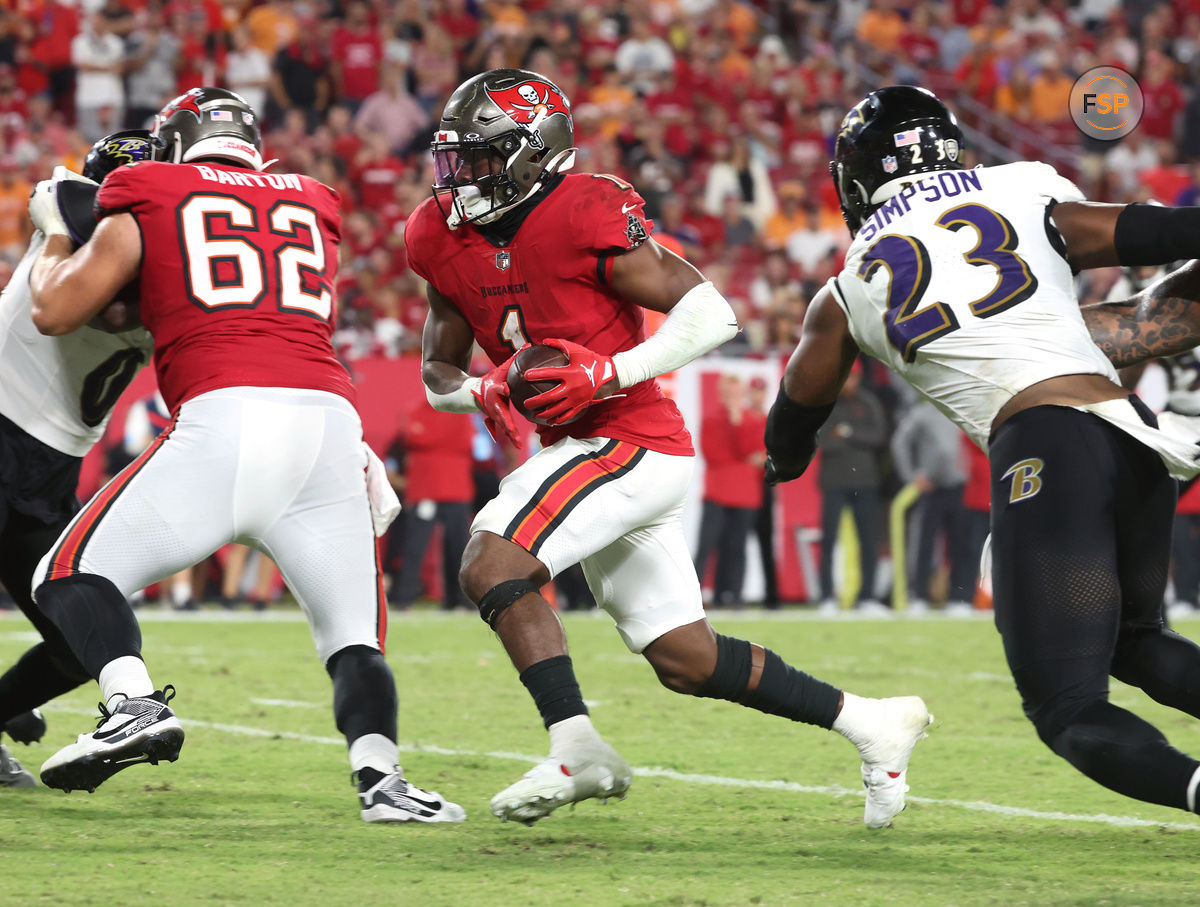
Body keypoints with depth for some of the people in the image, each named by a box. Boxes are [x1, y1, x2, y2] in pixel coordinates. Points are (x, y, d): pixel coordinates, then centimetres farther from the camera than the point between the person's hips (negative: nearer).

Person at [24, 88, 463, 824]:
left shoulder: (148, 200, 17)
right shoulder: (312, 210, 29)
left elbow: (56, 312, 18)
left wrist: (53, 229, 35)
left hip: (225, 413, -3)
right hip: (330, 418, 4)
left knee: (74, 575, 8)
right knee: (355, 635, 14)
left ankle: (135, 704, -17)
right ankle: (380, 777, -10)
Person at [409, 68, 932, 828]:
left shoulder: (587, 217, -16)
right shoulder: (447, 241, 6)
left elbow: (713, 315, -18)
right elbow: (438, 371, 14)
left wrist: (607, 374, -24)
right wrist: (486, 394, -8)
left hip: (629, 444, -9)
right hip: (582, 450, 9)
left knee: (492, 564, -23)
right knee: (687, 661, 12)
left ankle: (578, 751, -21)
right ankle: (873, 724, 23)